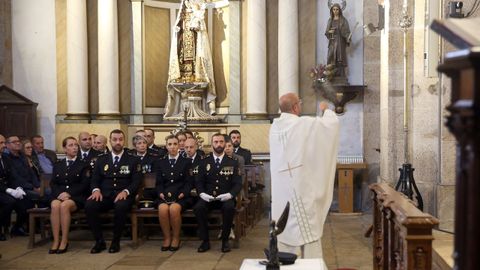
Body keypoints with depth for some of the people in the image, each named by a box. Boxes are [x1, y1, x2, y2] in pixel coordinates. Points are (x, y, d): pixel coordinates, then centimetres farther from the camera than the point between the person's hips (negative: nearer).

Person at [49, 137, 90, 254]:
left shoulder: (84, 165, 13)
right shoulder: (57, 165, 23)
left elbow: (84, 184, 1)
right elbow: (53, 183, 13)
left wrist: (69, 193, -13)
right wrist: (59, 193, -9)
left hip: (76, 197, -2)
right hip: (59, 195, 3)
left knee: (64, 205, -35)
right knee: (55, 205, -32)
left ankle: (64, 241, -28)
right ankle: (55, 241, -29)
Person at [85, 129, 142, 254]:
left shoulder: (133, 160, 9)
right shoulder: (101, 160, 17)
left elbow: (136, 182, 1)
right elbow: (94, 180, 13)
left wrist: (125, 191, -19)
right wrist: (96, 190, -10)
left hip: (123, 196, -2)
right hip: (104, 195, 3)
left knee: (121, 206, -38)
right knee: (89, 205, -29)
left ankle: (116, 241, -18)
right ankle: (99, 241, -15)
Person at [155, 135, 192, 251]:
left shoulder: (186, 162, 10)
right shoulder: (160, 163, 18)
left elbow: (188, 182, 4)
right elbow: (159, 183, 14)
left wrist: (182, 194, -12)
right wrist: (161, 193, -6)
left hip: (180, 196, -2)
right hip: (165, 195, 2)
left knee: (174, 208, -34)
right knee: (162, 209, -32)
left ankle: (176, 238, -14)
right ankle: (167, 238, -13)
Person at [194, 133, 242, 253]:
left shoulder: (233, 163, 8)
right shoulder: (204, 162, 12)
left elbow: (238, 183, 2)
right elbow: (198, 181, 7)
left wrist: (230, 194, -18)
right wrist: (202, 193, -14)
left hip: (225, 198, -1)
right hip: (208, 197, 1)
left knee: (229, 207, -35)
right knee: (198, 207, -31)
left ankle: (225, 240, -16)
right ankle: (205, 240, -17)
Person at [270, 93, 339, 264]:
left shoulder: (275, 126, 4)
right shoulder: (304, 124, -15)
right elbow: (332, 122, -7)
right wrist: (325, 109, 12)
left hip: (281, 187, 7)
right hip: (301, 185, -7)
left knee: (286, 228, 14)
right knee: (307, 227, 1)